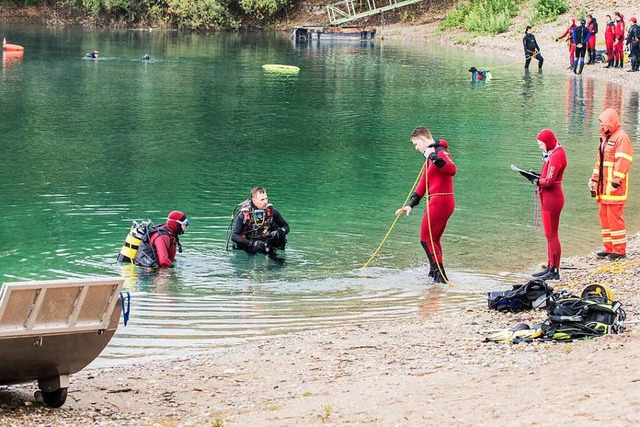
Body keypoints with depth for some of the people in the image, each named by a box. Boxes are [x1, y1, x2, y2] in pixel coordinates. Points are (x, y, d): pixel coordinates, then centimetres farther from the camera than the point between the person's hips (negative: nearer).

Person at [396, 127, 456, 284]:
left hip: (440, 201, -10)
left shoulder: (440, 152, -11)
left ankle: (440, 275, -8)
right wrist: (410, 204, 17)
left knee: (426, 239, -7)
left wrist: (434, 157, -37)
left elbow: (452, 170, -31)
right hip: (437, 202, 10)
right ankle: (435, 272, 23)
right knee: (433, 240, 17)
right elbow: (423, 184, 22)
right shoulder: (430, 157, 21)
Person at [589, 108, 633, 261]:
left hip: (615, 187, -9)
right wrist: (594, 179, 21)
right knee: (604, 216, 11)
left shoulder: (621, 138, -12)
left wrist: (616, 182, -23)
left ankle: (619, 250, -3)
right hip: (604, 186, 9)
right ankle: (608, 248, 17)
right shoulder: (605, 138, 19)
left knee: (614, 217, -8)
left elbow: (623, 162, -19)